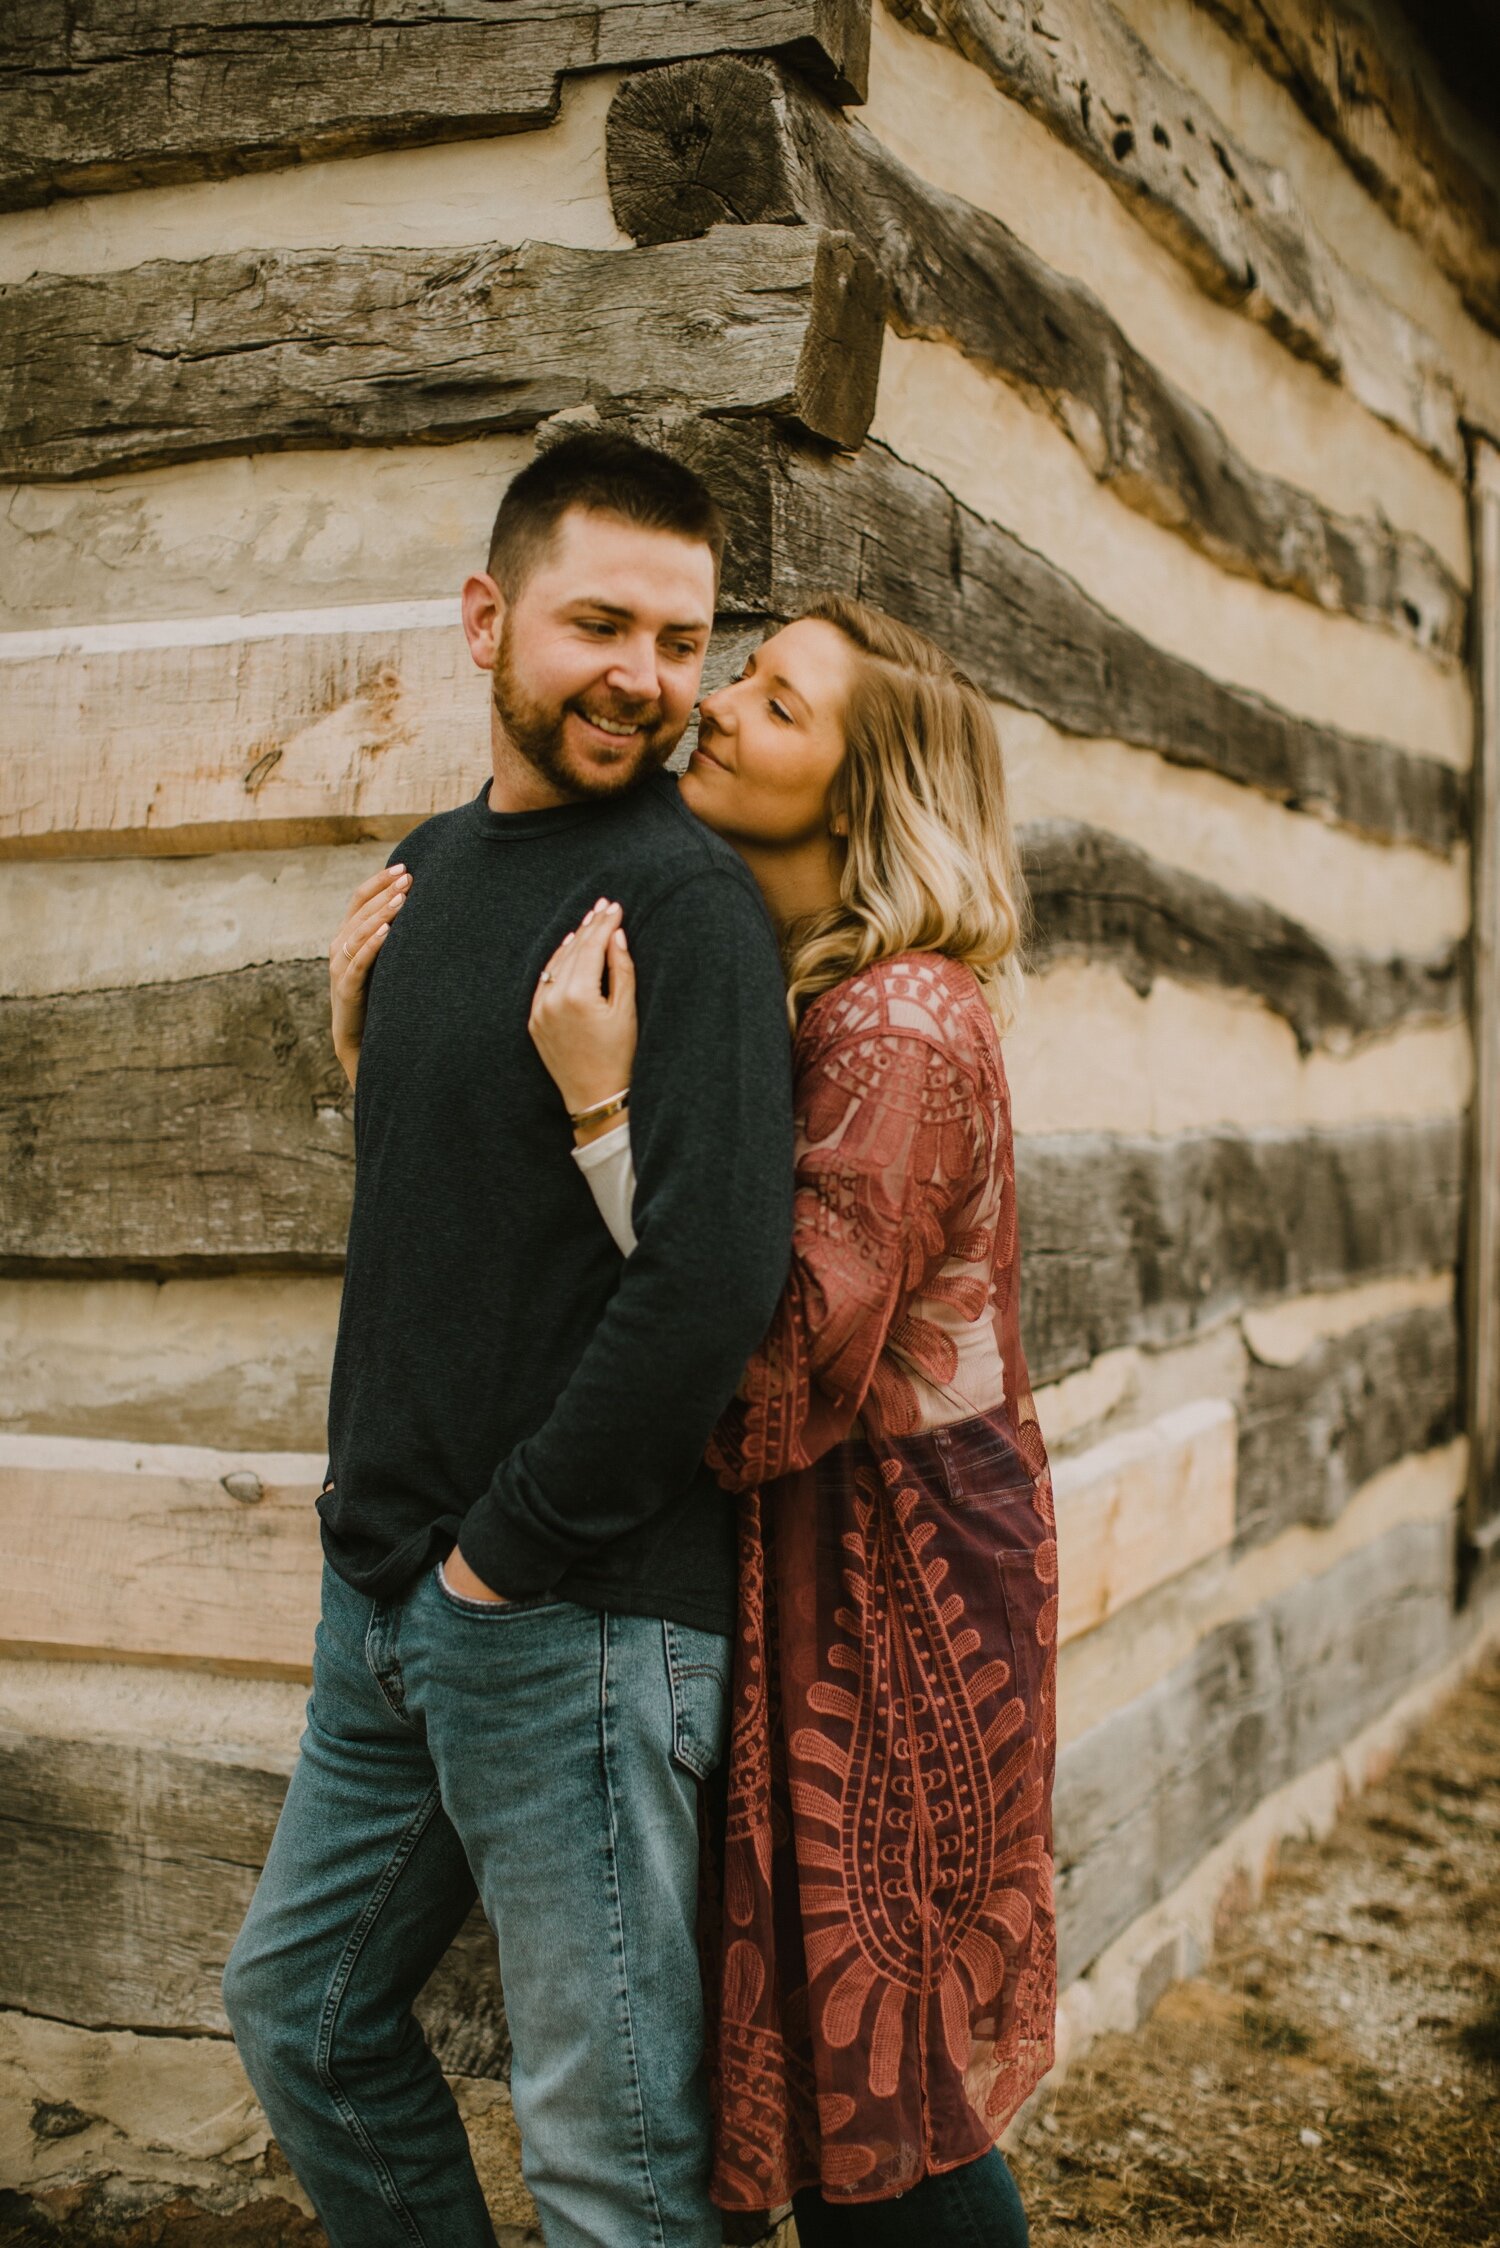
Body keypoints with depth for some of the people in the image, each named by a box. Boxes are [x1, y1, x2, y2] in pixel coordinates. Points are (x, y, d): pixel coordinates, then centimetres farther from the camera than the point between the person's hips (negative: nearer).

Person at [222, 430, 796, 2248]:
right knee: (298, 2011, 23)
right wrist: (368, 1045, 4)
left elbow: (716, 1266, -24)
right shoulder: (435, 862, 12)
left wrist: (511, 1546, -17)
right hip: (387, 1594, 8)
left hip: (572, 1617, -8)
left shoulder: (682, 896, -15)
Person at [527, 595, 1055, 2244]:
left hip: (884, 1579, -9)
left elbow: (770, 1388, -26)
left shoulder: (900, 1027, -20)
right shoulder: (759, 983, 9)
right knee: (830, 2080, 18)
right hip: (804, 1564, 9)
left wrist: (605, 1106, -29)